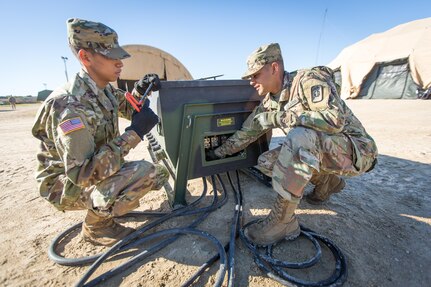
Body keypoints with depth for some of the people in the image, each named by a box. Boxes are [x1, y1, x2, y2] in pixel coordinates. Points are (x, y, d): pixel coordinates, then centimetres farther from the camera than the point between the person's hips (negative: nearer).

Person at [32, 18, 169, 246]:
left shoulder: (105, 90, -4)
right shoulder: (69, 105, -30)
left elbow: (127, 110, 16)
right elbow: (82, 173, -34)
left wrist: (139, 90, -5)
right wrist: (134, 133, -34)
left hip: (97, 170, 8)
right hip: (66, 185, -7)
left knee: (159, 174, 3)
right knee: (143, 173, -30)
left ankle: (106, 206, 14)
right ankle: (95, 225, -3)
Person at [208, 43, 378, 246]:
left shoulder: (308, 80, -18)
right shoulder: (269, 103, 3)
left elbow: (335, 119, -30)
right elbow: (247, 132, 8)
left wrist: (279, 118, -27)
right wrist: (218, 153, 13)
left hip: (356, 150, -7)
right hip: (318, 150, 7)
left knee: (299, 136, -35)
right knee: (265, 162, -4)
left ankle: (283, 222, -24)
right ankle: (326, 181, 13)